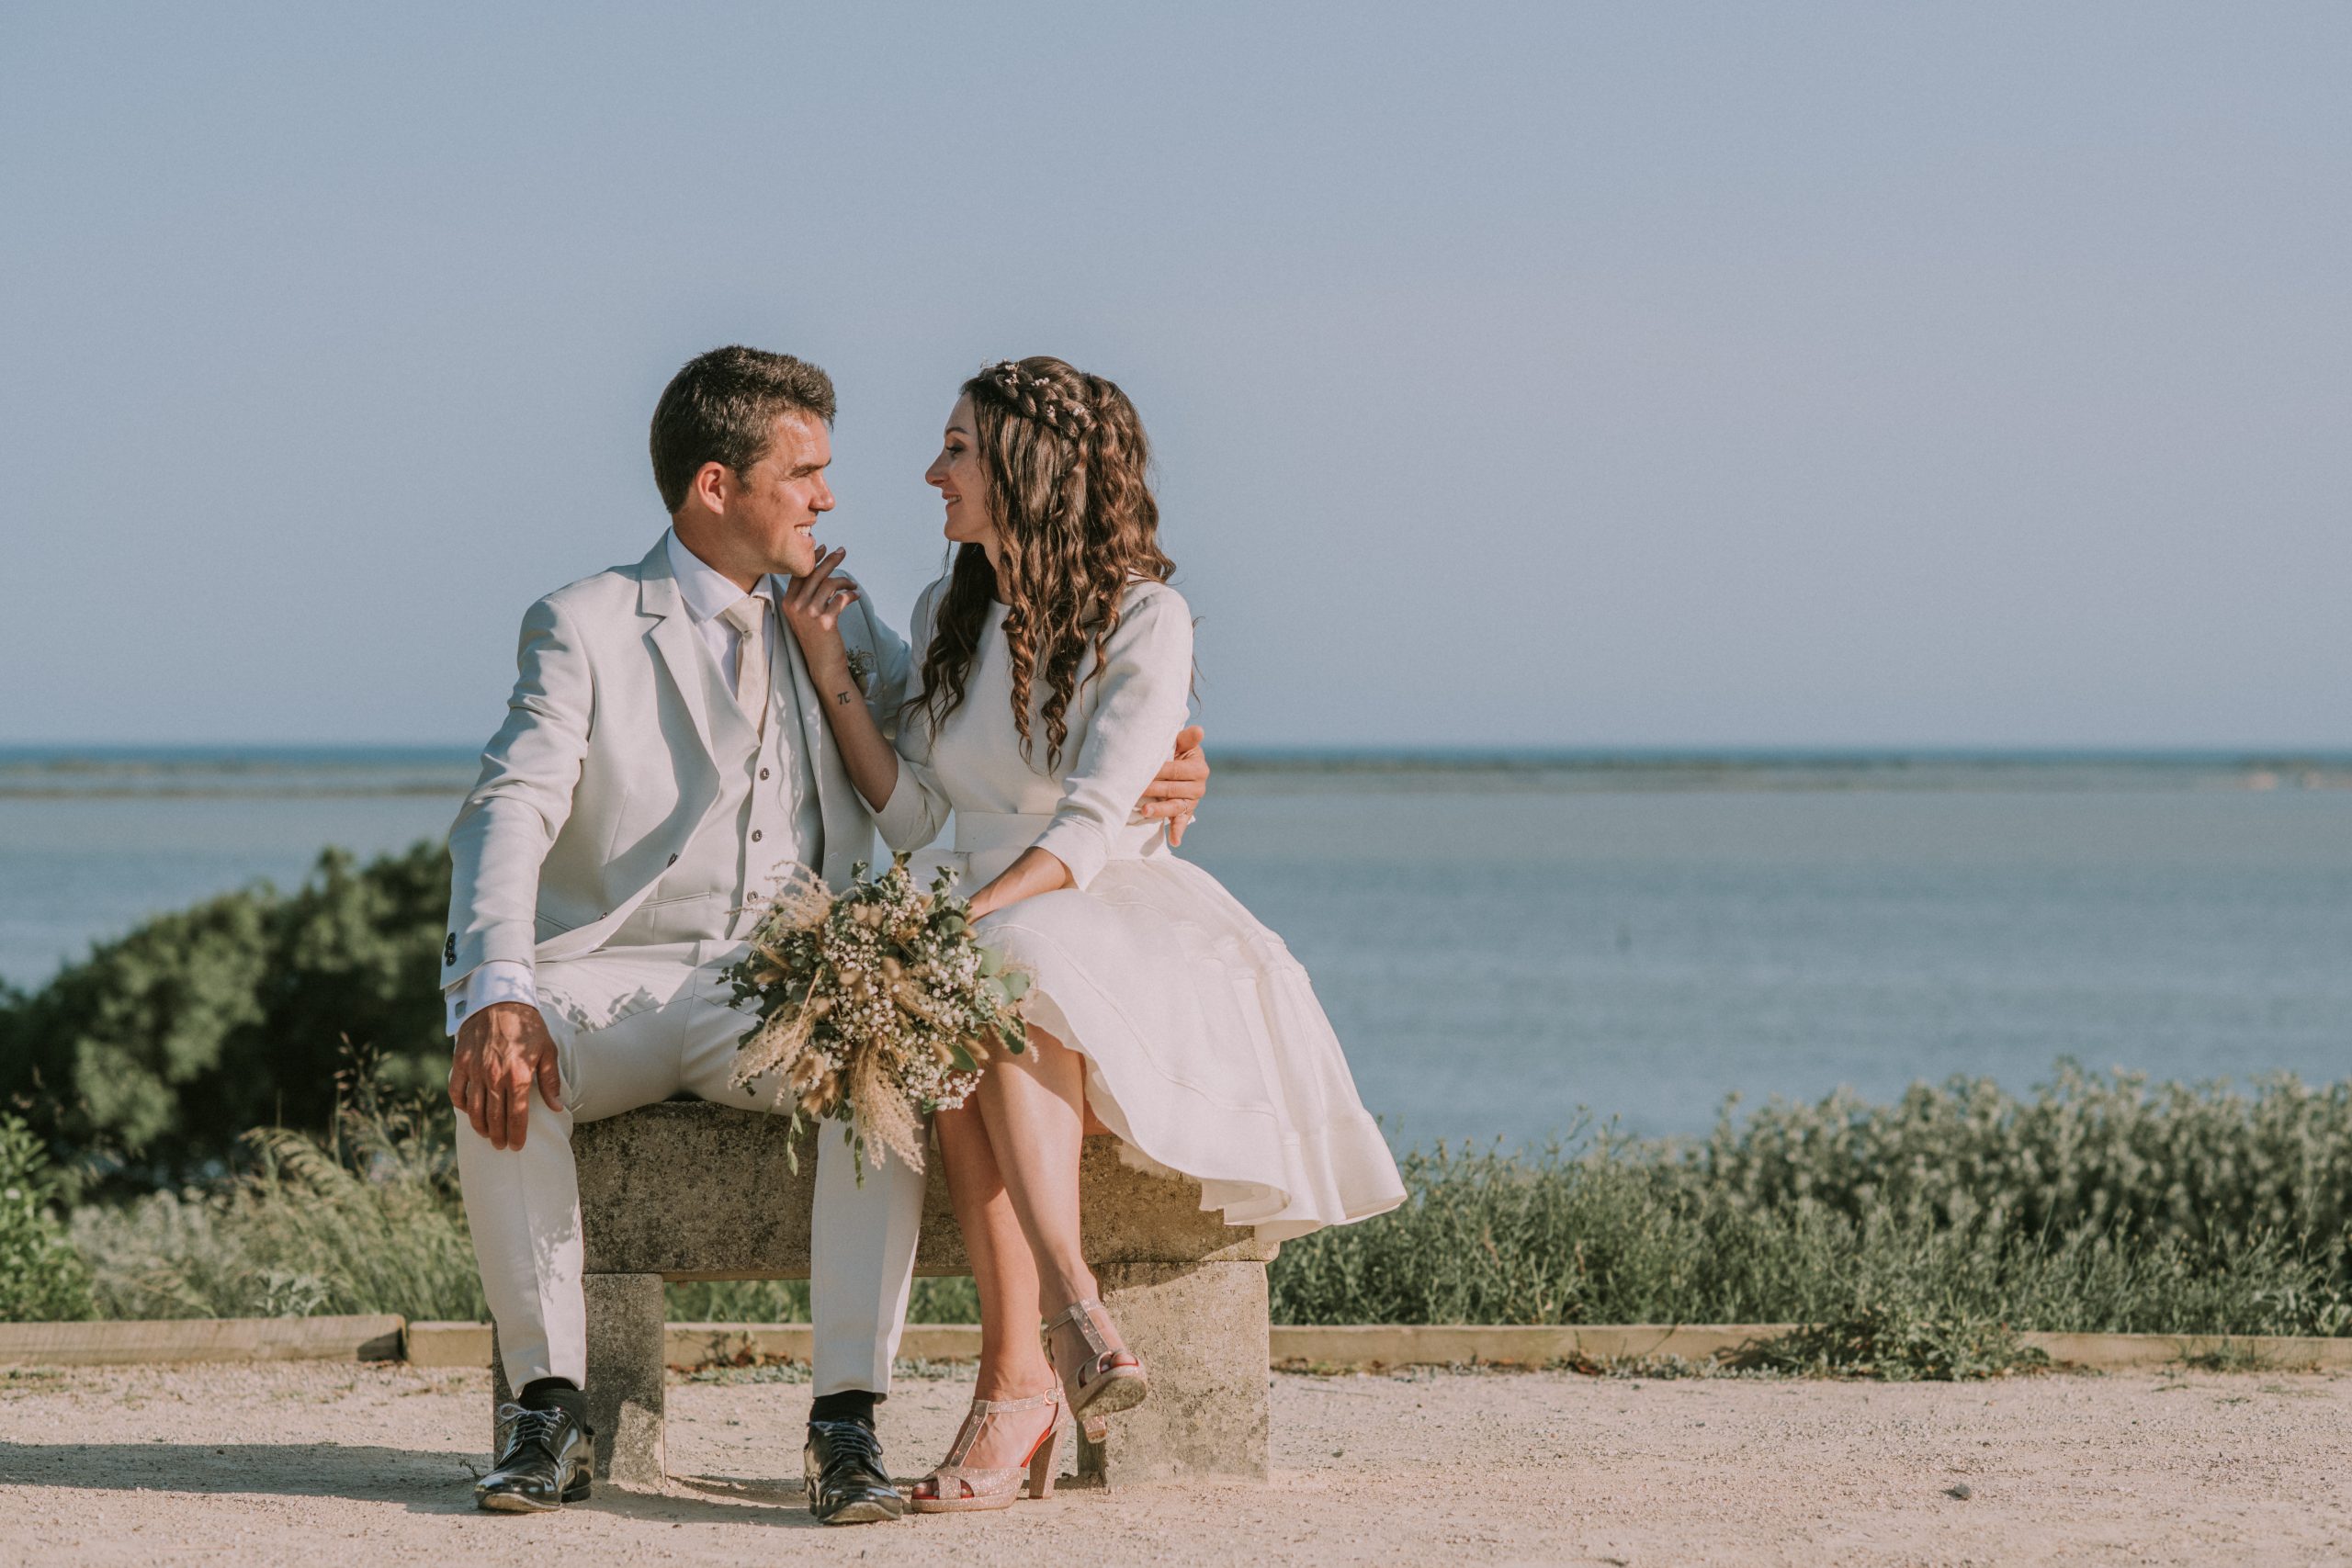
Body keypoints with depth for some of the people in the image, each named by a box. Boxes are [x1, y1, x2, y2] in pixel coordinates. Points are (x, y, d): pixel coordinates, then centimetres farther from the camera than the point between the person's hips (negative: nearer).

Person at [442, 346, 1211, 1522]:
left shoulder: (839, 629, 17)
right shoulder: (583, 629, 2)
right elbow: (509, 817, -12)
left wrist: (1132, 787, 5)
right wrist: (497, 995, -31)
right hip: (612, 977, -2)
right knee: (498, 1081, -35)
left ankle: (847, 1421, -31)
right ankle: (547, 1404, -22)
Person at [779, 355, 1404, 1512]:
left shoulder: (1143, 617, -5)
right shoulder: (947, 617, 15)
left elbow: (1093, 823, -16)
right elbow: (911, 812, 9)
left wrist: (972, 918, -29)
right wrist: (830, 673, 1)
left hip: (1120, 922, -4)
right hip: (990, 932, 4)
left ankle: (1017, 1376, -46)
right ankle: (1065, 1313, -44)